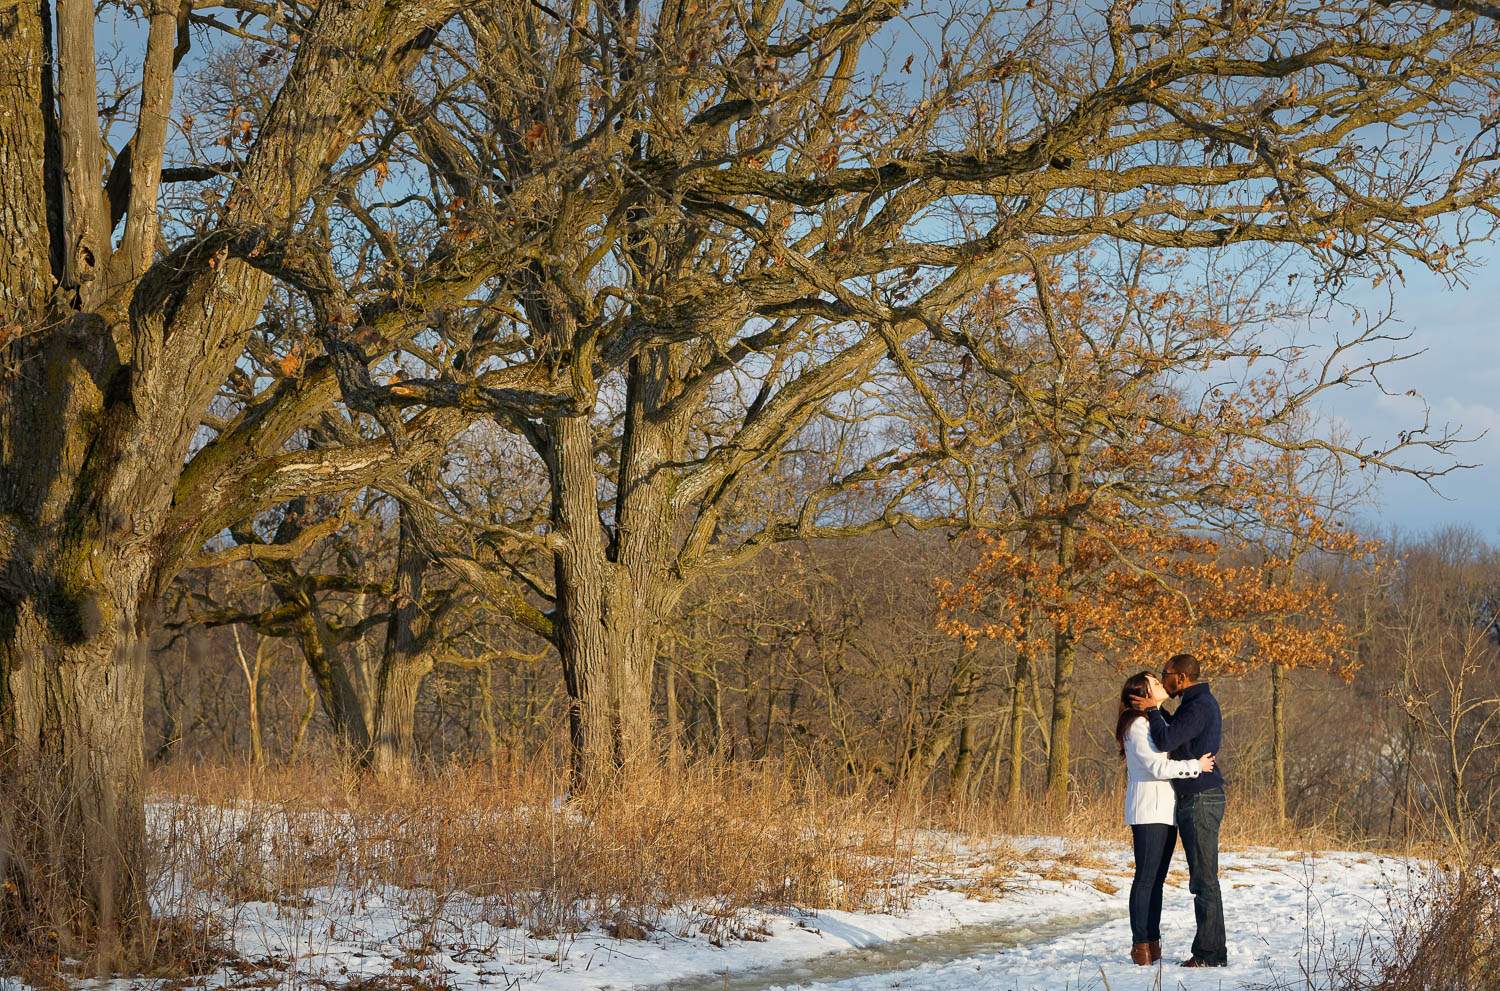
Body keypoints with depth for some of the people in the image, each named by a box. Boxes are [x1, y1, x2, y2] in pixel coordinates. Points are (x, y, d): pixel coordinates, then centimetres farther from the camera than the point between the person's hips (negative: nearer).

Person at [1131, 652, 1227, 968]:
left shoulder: (1200, 706, -16)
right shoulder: (1197, 703, 17)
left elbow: (1166, 741, -23)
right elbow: (1176, 733, 27)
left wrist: (1151, 711, -8)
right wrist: (1156, 709, 15)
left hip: (1201, 799, -11)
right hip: (1194, 800, 11)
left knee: (1204, 879, -8)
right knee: (1201, 879, 12)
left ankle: (1210, 952, -7)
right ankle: (1210, 950, 15)